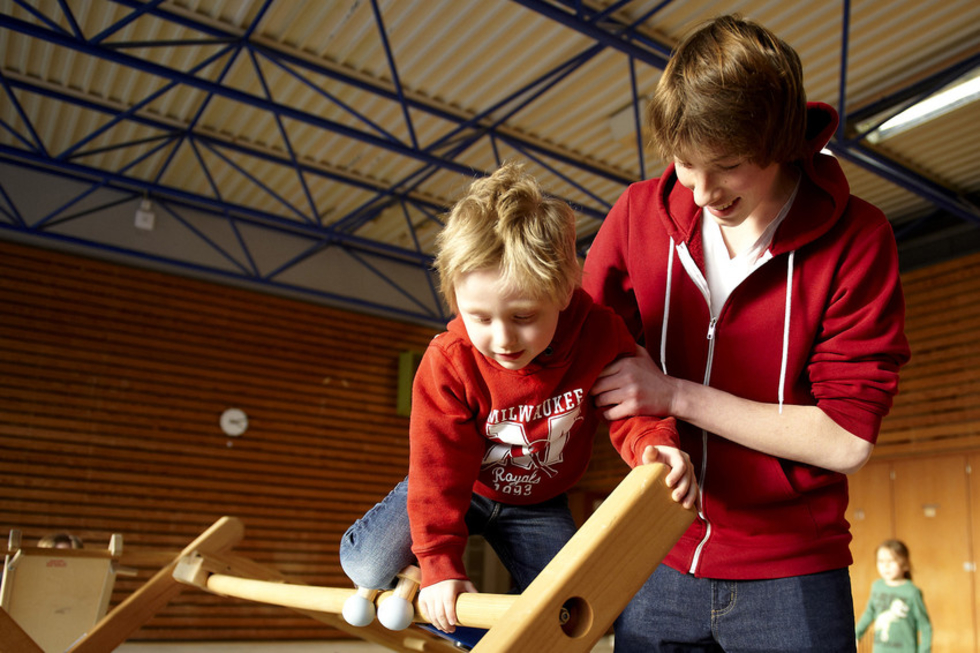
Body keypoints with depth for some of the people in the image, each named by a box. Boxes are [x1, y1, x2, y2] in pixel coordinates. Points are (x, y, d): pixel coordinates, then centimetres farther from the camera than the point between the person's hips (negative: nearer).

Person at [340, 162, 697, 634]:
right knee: (367, 566, -15)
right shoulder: (447, 364, -30)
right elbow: (440, 467, -25)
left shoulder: (600, 333, -28)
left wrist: (655, 445, -43)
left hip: (538, 502, 2)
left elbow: (630, 409, -19)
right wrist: (439, 565, -26)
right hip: (463, 486, -1)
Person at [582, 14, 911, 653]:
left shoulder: (856, 237, -12)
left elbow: (846, 439, -14)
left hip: (791, 576, -2)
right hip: (660, 564, 3)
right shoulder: (641, 213, -5)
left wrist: (676, 395, -17)